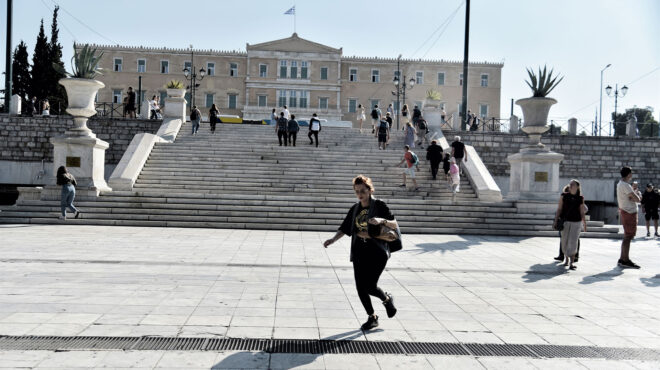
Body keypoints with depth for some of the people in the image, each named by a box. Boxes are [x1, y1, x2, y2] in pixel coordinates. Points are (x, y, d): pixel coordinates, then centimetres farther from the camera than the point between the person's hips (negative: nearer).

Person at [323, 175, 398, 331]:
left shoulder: (379, 205, -3)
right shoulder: (355, 209, 11)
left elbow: (395, 225, -8)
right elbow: (345, 228, 14)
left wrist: (382, 220, -27)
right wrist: (333, 239, -2)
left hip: (378, 252, -5)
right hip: (359, 252, 5)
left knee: (370, 286, -14)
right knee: (361, 288, 1)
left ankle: (387, 299, 20)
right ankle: (372, 317, 21)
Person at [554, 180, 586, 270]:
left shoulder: (580, 198, 3)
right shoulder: (563, 196, 2)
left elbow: (582, 212, 9)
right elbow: (559, 209, 2)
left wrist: (584, 224, 10)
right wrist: (556, 221, -3)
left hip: (576, 222, -1)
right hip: (565, 221, 1)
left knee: (573, 242, -9)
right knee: (564, 242, 9)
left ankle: (571, 263, -9)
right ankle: (566, 259, 31)